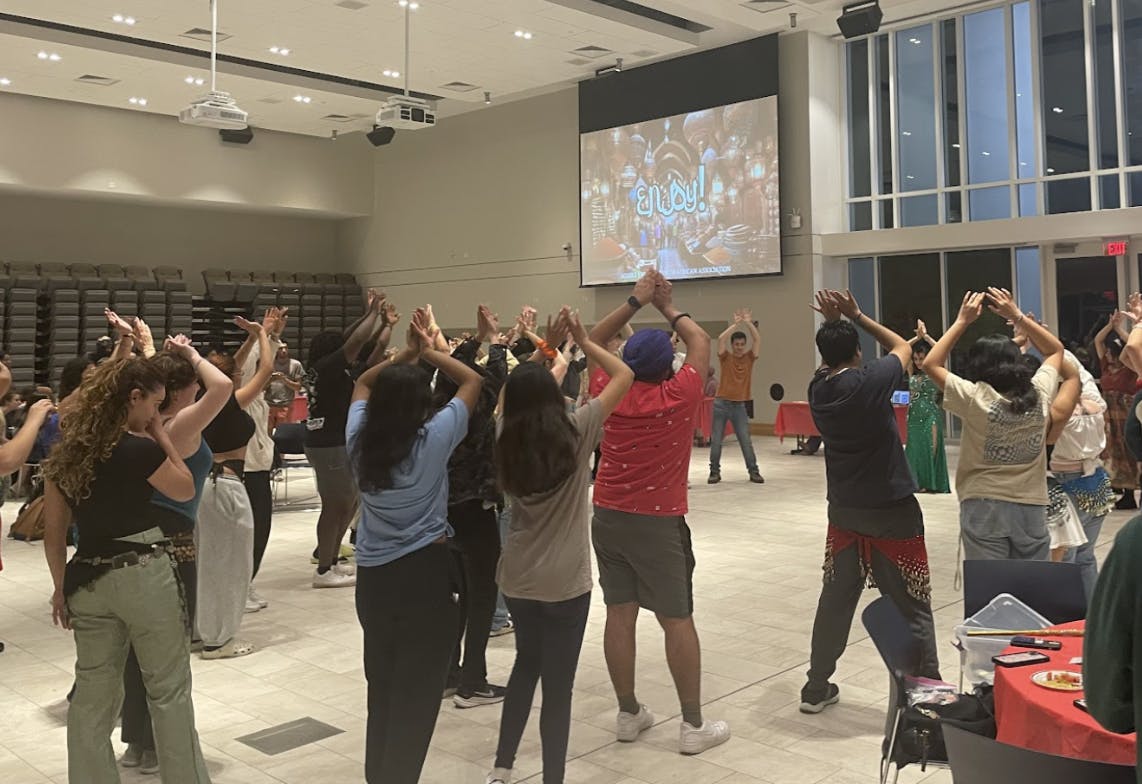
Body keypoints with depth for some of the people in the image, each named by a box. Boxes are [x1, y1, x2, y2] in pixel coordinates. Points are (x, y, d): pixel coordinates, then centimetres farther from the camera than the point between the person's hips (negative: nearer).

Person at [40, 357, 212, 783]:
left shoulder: (64, 453, 4)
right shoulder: (138, 448, -15)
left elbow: (53, 533, 8)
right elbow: (185, 489, 1)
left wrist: (61, 587, 16)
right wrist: (160, 433, 1)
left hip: (88, 579, 6)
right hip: (144, 575, -6)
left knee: (92, 696, 15)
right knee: (169, 690, 8)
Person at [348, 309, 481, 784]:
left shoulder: (360, 439, -2)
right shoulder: (434, 439, -13)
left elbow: (362, 384, 18)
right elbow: (472, 381, -1)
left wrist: (407, 353, 11)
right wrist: (429, 352, 6)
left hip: (372, 576, 5)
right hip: (426, 573, -5)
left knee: (381, 686, 19)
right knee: (416, 693, 4)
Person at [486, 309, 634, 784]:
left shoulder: (507, 442, -2)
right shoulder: (577, 431, -13)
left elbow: (523, 392, 18)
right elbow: (624, 374, -4)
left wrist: (549, 348, 18)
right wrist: (583, 342, 3)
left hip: (517, 578, 5)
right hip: (565, 582, -5)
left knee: (525, 665, 23)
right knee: (557, 683, 4)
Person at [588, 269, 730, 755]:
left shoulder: (609, 394, -2)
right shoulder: (678, 397, -11)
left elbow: (594, 341, 13)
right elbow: (701, 343, 3)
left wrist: (635, 301, 11)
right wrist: (668, 307, 15)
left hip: (608, 517, 4)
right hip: (659, 522, -4)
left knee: (620, 613, 8)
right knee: (677, 619, 2)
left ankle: (628, 714, 17)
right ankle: (694, 725, 7)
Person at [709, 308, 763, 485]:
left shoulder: (749, 358, 6)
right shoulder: (726, 357, 1)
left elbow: (757, 339, -5)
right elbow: (721, 338, -13)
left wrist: (748, 322, -8)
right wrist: (736, 323, -10)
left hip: (740, 405, 1)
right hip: (721, 403, -1)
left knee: (746, 441, 1)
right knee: (716, 440, 3)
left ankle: (753, 472, 9)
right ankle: (715, 471, 13)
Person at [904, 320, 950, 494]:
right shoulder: (913, 374, 10)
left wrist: (925, 336, -16)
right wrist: (917, 337, -6)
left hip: (931, 416, -5)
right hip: (914, 416, 5)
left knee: (931, 449, -4)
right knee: (915, 448, 4)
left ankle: (932, 483, 2)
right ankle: (919, 482, 10)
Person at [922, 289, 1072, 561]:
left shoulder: (975, 398, -11)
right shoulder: (1039, 393, -1)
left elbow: (931, 364, 1)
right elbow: (1056, 349, 18)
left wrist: (962, 321, 4)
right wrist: (1017, 315, 15)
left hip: (984, 507, -3)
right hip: (1031, 507, 3)